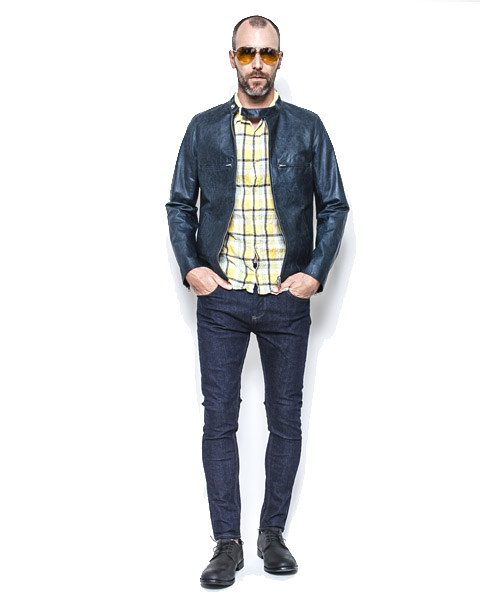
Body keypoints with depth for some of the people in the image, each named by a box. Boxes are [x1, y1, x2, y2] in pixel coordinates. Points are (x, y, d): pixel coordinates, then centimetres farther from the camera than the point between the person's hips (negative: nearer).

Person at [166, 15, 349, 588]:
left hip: (287, 299, 0)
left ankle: (272, 533, 21)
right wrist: (190, 267, -4)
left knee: (285, 418, 6)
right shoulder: (203, 129, 6)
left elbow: (334, 205, 5)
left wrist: (315, 272, -5)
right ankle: (227, 543, 10)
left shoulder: (307, 128, 4)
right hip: (220, 298, 0)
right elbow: (180, 204, 10)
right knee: (219, 419, 1)